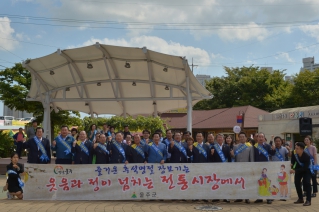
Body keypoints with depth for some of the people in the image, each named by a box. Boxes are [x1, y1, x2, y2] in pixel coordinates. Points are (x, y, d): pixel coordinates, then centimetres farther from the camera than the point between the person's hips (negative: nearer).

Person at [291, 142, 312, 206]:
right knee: (297, 182, 3)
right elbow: (293, 161, -7)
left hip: (306, 170, -5)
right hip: (298, 168, 5)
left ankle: (308, 200, -15)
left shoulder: (307, 156, -37)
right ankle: (300, 199, 18)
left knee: (306, 182, -20)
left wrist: (295, 170, -42)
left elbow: (305, 168, -36)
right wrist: (291, 166, -29)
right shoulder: (294, 154, -25)